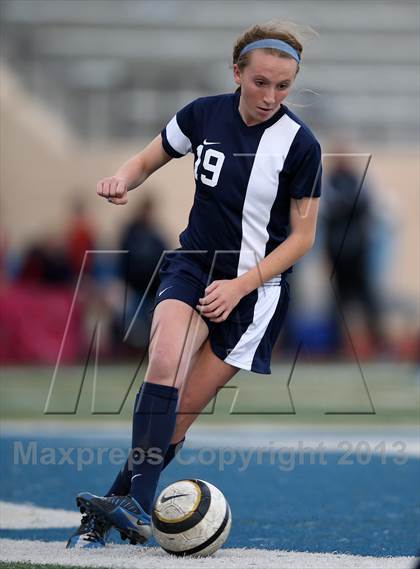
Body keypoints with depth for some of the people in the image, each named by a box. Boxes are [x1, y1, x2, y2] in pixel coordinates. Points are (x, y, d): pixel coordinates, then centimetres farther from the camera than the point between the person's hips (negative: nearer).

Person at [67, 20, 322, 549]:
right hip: (192, 265, 2)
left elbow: (302, 236, -5)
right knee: (165, 364, -27)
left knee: (181, 410, -5)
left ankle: (122, 505, 6)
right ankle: (133, 507, -30)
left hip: (255, 287, -2)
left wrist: (240, 286, -14)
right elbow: (149, 158, 13)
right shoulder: (204, 114, -4)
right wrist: (123, 179, -11)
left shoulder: (300, 144, -12)